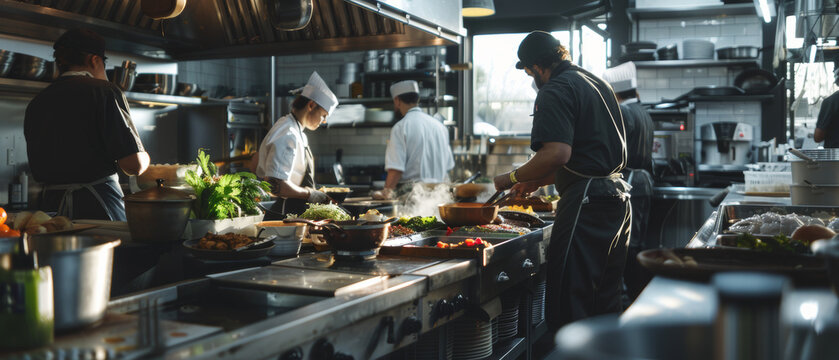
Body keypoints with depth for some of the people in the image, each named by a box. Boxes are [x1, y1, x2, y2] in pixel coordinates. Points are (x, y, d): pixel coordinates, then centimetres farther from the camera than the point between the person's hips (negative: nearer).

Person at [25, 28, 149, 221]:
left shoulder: (34, 104, 10)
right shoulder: (104, 91, -7)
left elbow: (38, 170, 15)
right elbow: (134, 165, -12)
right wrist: (145, 158, 10)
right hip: (98, 208, -6)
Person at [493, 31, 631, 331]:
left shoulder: (555, 91, -10)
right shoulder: (597, 83, 19)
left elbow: (558, 153, -24)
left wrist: (512, 178, -10)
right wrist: (538, 181, 25)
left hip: (586, 201, -10)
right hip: (618, 196, 10)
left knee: (569, 303, -6)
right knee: (605, 301, 17)